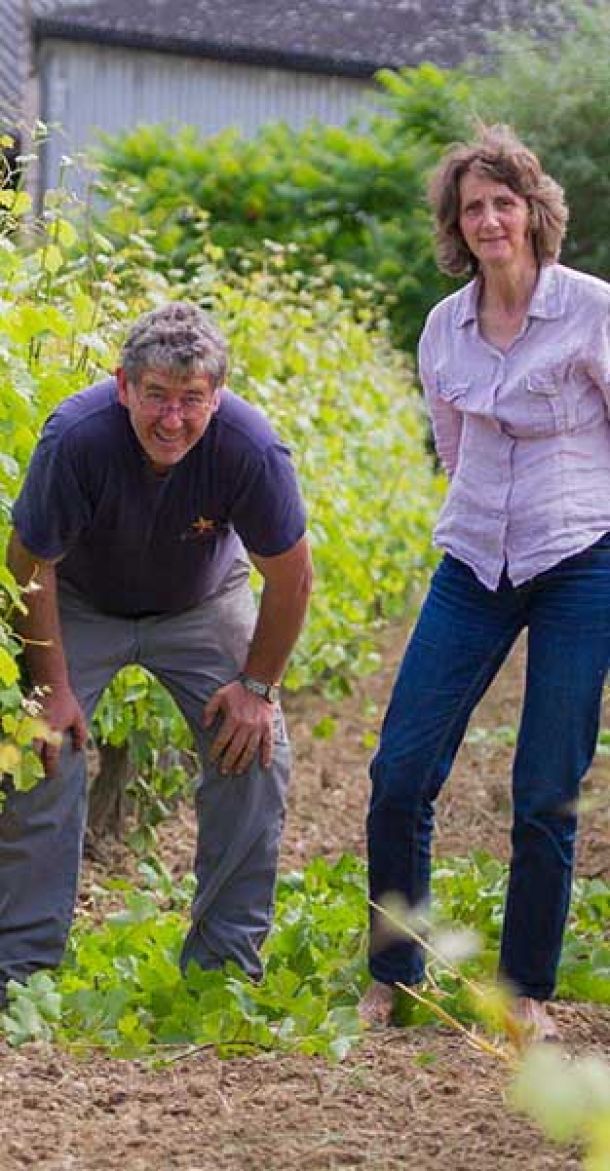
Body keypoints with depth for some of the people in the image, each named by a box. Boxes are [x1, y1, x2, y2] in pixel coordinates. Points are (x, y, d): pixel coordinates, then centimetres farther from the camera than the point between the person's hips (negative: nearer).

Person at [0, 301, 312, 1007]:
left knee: (255, 753, -10)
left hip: (204, 604, 1)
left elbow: (290, 577, -16)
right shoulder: (77, 436, -35)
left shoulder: (249, 448, -32)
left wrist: (256, 685, -12)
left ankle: (225, 962, 3)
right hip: (82, 605, -1)